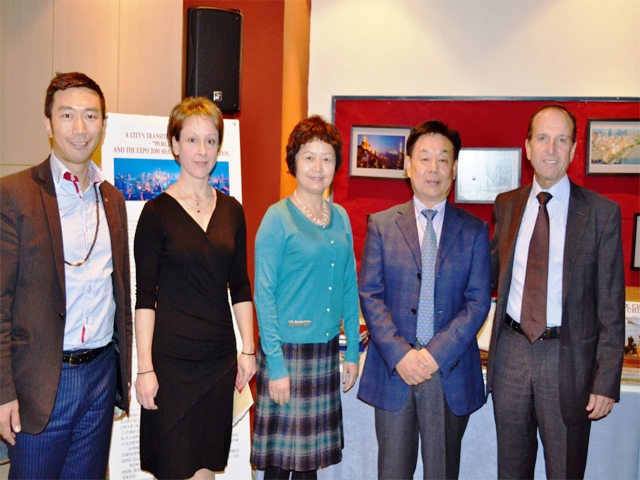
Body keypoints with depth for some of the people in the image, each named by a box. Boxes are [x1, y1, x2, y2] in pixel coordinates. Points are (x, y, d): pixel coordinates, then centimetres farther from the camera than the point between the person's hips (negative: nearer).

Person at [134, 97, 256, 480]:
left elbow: (240, 286, 11)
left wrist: (248, 349, 6)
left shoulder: (232, 210, 7)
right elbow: (144, 296, -7)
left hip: (219, 355, 4)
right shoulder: (157, 211, -5)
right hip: (171, 357, -4)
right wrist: (144, 368, -10)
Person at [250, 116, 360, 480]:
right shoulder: (278, 218, -8)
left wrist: (352, 351, 9)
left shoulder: (340, 218, 9)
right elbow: (264, 295, -10)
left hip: (327, 351, 5)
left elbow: (349, 287, 12)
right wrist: (276, 363, -15)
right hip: (287, 351, -5)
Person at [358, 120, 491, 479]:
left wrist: (436, 354, -13)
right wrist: (399, 355, -13)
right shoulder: (381, 225, 4)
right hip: (393, 371, 0)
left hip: (450, 372, 0)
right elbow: (370, 295, -2)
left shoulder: (475, 230, 4)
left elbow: (478, 302, -2)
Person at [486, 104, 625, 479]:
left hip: (568, 360, -3)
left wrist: (607, 381, -9)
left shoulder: (602, 213, -6)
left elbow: (611, 308, -6)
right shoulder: (506, 206, 6)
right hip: (511, 353, 3)